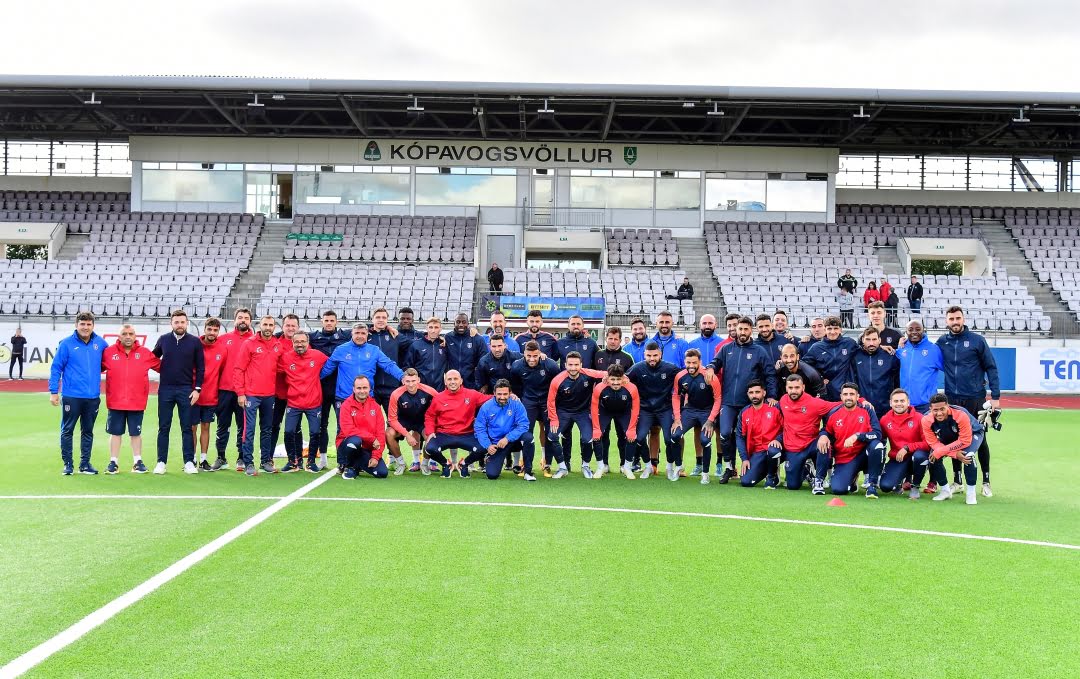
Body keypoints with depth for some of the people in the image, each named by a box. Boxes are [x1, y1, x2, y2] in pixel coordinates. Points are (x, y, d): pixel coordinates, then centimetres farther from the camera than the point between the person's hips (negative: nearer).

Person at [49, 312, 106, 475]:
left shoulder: (100, 343, 3)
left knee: (88, 431, 11)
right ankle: (68, 463, 13)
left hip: (93, 396, 3)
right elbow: (56, 368, -4)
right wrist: (53, 392, -7)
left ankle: (85, 463, 20)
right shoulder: (66, 344, -6)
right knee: (67, 431, 3)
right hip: (71, 396, -3)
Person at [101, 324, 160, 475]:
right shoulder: (109, 352, 0)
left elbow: (161, 367, 8)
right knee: (115, 433, 8)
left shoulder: (145, 353, 2)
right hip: (115, 403, 0)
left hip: (137, 403, 0)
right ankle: (113, 462, 17)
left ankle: (137, 462, 20)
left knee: (136, 433, 10)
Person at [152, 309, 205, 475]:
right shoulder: (163, 340, 5)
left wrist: (197, 389, -4)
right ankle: (161, 462, 10)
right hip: (165, 389, 1)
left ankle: (189, 462, 7)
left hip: (186, 390, -1)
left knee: (187, 428, 2)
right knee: (164, 427, 5)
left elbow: (200, 367, 2)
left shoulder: (195, 342, 0)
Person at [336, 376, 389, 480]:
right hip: (347, 445, -4)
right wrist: (372, 439, -21)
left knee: (382, 473, -15)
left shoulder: (375, 406, 2)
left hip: (367, 449, 4)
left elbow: (381, 433, -2)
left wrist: (376, 456, -12)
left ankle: (357, 466, 15)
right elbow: (348, 430, -19)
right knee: (355, 440, -38)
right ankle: (347, 467, -8)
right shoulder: (346, 405, -8)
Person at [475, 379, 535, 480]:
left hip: (513, 441, 0)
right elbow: (479, 428, -4)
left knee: (528, 436, -31)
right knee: (492, 474, -14)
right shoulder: (486, 407, -7)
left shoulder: (516, 404, -10)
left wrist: (507, 438, -25)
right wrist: (488, 445, -17)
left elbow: (523, 425, -16)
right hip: (495, 445, 0)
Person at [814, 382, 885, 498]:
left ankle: (872, 484, -15)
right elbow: (826, 431, 14)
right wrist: (823, 435, -11)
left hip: (863, 455, 0)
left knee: (877, 445, -32)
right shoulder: (833, 413, 0)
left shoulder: (867, 411, -7)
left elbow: (877, 434, -16)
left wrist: (857, 436, -31)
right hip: (843, 460, 0)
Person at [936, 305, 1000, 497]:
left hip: (975, 399, -2)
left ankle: (986, 482, 14)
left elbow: (991, 368, -2)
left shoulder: (977, 340, -3)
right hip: (952, 399, 3)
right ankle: (957, 481, 19)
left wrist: (995, 396, -7)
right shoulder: (942, 342, 5)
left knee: (980, 440, 4)